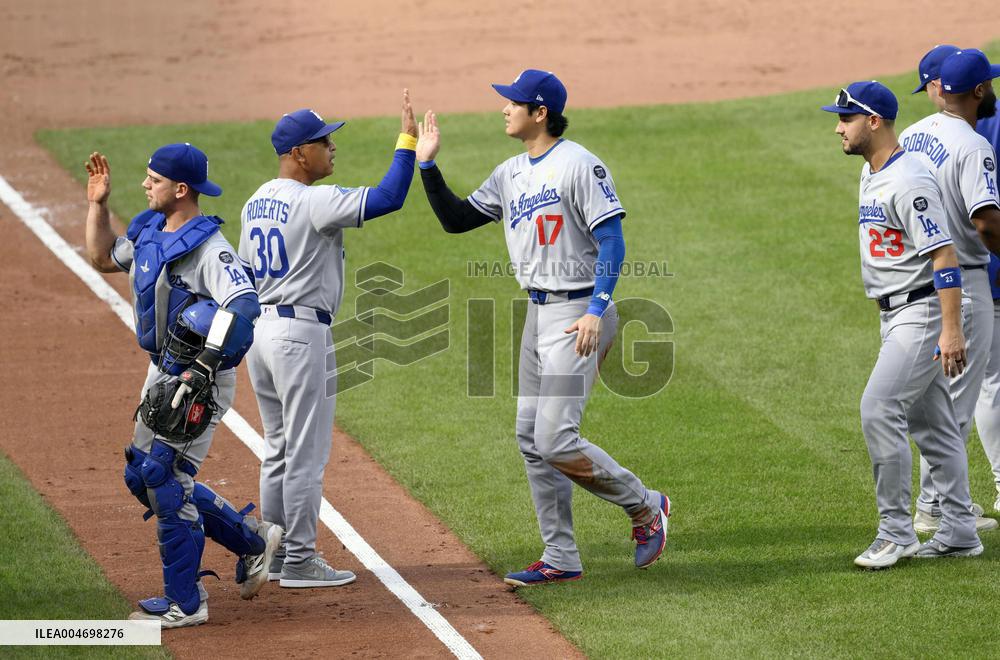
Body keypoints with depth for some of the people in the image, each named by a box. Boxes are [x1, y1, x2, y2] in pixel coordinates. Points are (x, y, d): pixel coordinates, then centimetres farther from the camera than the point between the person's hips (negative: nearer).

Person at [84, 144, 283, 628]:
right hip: (163, 372, 10)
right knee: (142, 476, 15)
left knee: (164, 478, -10)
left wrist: (204, 367, -38)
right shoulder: (149, 231, 7)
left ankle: (185, 602, 0)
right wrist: (98, 204, 12)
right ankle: (252, 540, 25)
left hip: (201, 381, -10)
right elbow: (103, 258, 24)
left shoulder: (208, 248, -21)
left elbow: (243, 304, -34)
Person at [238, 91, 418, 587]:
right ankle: (299, 562, 1)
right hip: (302, 332, -9)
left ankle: (275, 555, 21)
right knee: (307, 452, -2)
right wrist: (407, 140, -18)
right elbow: (389, 197, -26)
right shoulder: (313, 202, -17)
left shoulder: (255, 203, 10)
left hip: (259, 329, 9)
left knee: (278, 449, 16)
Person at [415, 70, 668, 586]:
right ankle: (561, 559, 15)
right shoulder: (510, 174, 12)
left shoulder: (578, 165, -14)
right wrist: (426, 164, 4)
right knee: (531, 438, 9)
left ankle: (644, 506, 6)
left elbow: (611, 239, -18)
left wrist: (596, 311, -26)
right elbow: (456, 219, 15)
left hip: (578, 313, -9)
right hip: (538, 311, 9)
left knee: (555, 441, -14)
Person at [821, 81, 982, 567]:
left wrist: (951, 330, -28)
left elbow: (944, 256, -23)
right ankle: (959, 533, 17)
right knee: (932, 421, 12)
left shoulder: (908, 181, -19)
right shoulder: (871, 175, 13)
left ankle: (896, 531, -9)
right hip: (894, 315, 10)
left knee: (880, 410, -15)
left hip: (922, 310, -10)